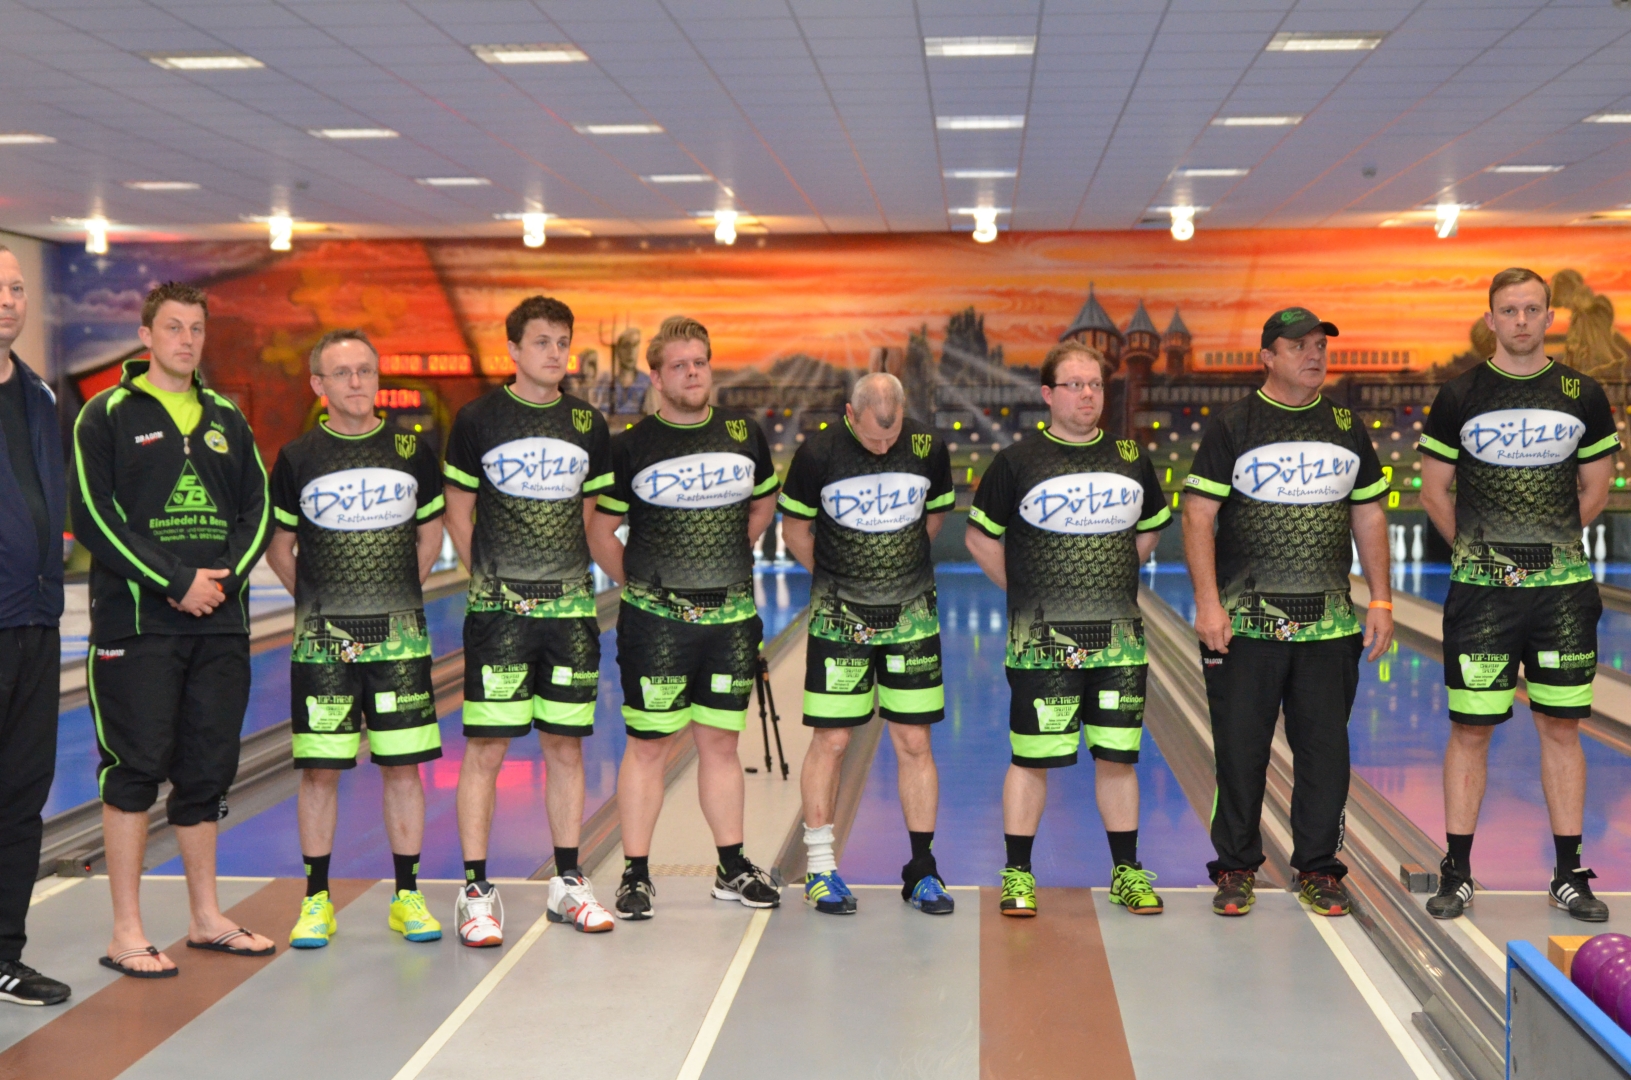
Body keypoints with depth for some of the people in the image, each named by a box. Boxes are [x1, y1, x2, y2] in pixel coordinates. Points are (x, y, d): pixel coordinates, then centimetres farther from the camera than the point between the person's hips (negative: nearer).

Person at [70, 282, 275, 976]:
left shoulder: (226, 418, 14)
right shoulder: (107, 416, -1)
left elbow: (258, 507, 12)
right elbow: (94, 516, -9)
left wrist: (227, 576, -6)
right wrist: (176, 582, -15)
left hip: (220, 624, 5)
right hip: (137, 624, -5)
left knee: (208, 771, 10)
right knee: (135, 770, -2)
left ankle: (205, 918, 22)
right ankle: (126, 934, 6)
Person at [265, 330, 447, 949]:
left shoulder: (411, 450, 5)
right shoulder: (298, 458, 2)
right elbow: (278, 547, 10)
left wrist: (398, 594, 10)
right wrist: (316, 601, 4)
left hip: (399, 634, 1)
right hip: (321, 637, -1)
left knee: (403, 764, 3)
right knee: (319, 769, 1)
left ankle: (407, 896, 13)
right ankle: (317, 901, 12)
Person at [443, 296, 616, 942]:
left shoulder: (587, 424, 9)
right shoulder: (478, 418, 0)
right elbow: (458, 510, 8)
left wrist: (568, 575, 11)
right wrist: (487, 576, 5)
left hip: (571, 604, 3)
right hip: (497, 606, -3)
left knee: (566, 744, 8)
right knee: (485, 746, -5)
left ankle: (567, 883, 20)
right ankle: (476, 890, 4)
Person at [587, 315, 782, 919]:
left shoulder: (745, 435, 6)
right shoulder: (631, 446, -3)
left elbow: (763, 505, 22)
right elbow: (601, 531, 4)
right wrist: (640, 584, 1)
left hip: (731, 615, 3)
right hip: (654, 619, -3)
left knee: (721, 740, 10)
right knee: (648, 744, 0)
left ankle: (732, 868, 21)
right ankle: (636, 873, 9)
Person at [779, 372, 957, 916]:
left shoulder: (929, 447, -3)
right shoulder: (818, 453, -11)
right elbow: (794, 529, 3)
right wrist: (836, 578, 9)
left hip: (912, 615, 2)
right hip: (839, 618, -2)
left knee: (914, 742, 4)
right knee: (830, 740, -1)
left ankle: (922, 870, 15)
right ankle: (821, 869, 12)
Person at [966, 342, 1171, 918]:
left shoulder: (1131, 457, 8)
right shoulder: (1018, 461, -2)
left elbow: (1149, 532, 22)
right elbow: (979, 536, 5)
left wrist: (1112, 585, 13)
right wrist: (1026, 591, 2)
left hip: (1119, 637, 3)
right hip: (1041, 638, -3)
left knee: (1118, 756, 9)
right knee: (1032, 758, 0)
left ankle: (1127, 871, 22)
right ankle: (1017, 874, 13)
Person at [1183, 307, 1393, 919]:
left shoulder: (1346, 427, 11)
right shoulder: (1233, 427, -1)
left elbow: (1369, 517, 15)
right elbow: (1198, 515, -5)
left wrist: (1381, 601, 8)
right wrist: (1208, 603, -13)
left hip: (1330, 622, 3)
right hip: (1247, 620, -3)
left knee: (1325, 749, 5)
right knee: (1240, 749, 2)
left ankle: (1317, 869, 18)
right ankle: (1236, 869, 16)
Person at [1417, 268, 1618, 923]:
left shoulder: (1582, 395, 5)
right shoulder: (1460, 397, 0)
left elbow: (1595, 486, 15)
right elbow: (1434, 490, 7)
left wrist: (1549, 544, 12)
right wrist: (1476, 550, 7)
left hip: (1563, 586, 2)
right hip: (1481, 591, -1)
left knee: (1561, 726, 6)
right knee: (1470, 728, 1)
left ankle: (1569, 875, 15)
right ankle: (1457, 874, 11)